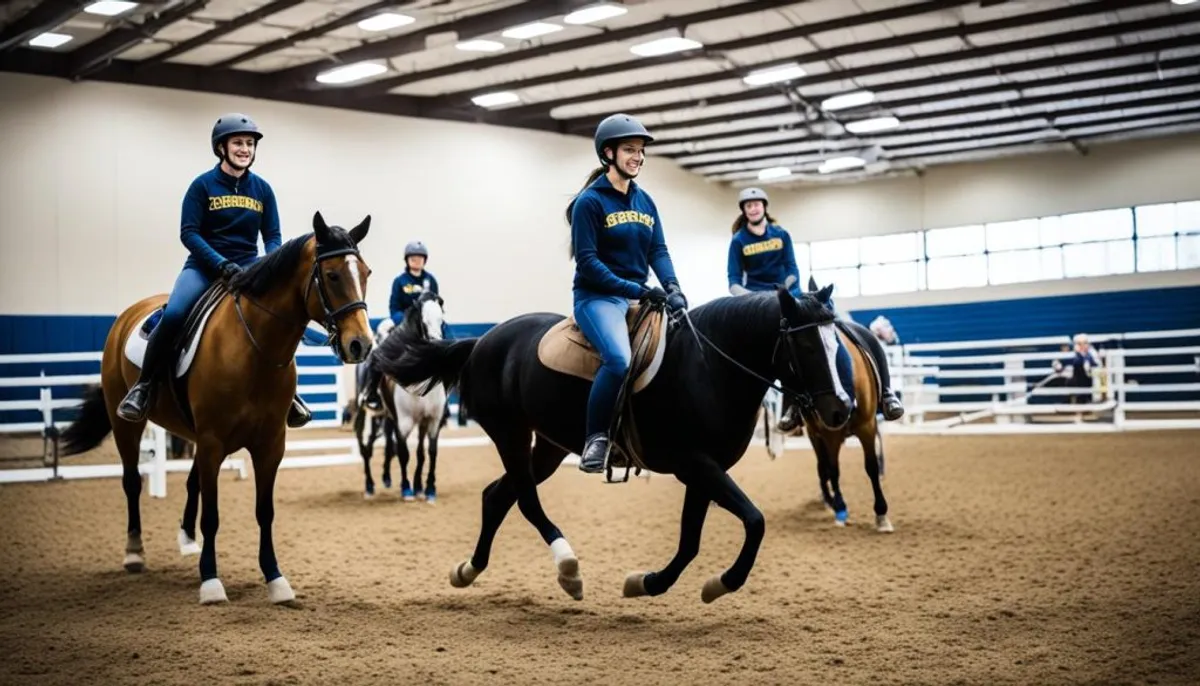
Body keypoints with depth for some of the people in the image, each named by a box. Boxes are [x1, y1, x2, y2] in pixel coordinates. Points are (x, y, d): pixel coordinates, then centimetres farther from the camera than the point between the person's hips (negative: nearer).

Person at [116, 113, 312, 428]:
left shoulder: (262, 189, 6)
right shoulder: (202, 185, -3)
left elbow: (273, 237, 6)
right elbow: (188, 233, -9)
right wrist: (222, 264, -22)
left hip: (248, 268, 3)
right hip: (204, 266, -3)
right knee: (173, 315, -28)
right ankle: (144, 385, -10)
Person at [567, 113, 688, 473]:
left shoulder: (645, 201, 13)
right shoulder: (590, 201, -7)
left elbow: (658, 250, 10)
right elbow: (587, 261, -13)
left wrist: (671, 287, -10)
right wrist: (636, 289, -20)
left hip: (641, 295, 7)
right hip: (598, 297, -7)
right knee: (619, 360, -33)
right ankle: (596, 438, -18)